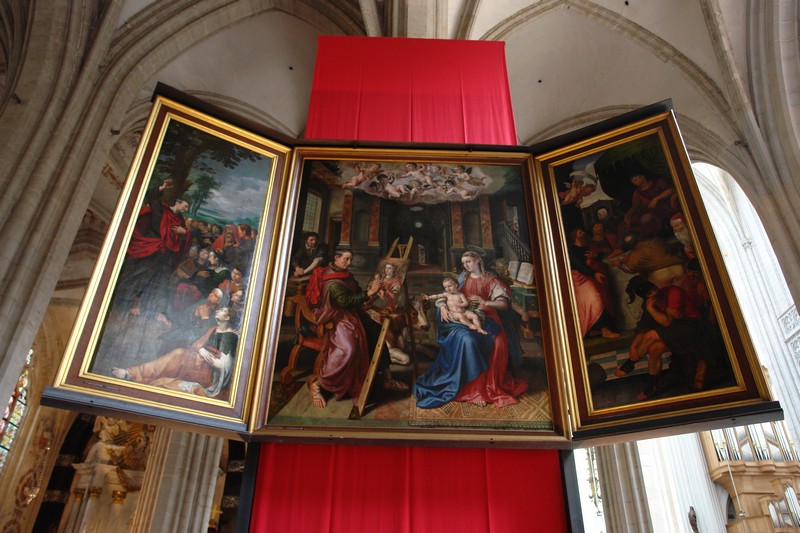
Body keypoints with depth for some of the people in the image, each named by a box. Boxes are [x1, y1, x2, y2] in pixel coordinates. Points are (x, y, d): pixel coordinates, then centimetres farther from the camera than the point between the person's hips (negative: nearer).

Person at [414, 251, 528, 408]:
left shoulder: (490, 279, 12)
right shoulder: (461, 279, 19)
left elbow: (504, 303, 3)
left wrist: (484, 302, -12)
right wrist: (443, 307, -7)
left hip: (485, 317, 0)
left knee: (498, 342, -33)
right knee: (467, 339, -35)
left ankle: (494, 385, -20)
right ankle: (475, 388, -30)